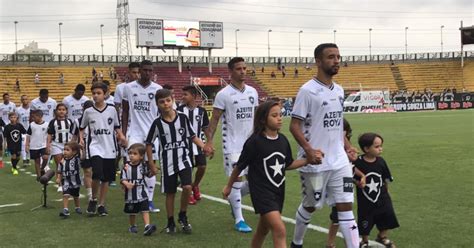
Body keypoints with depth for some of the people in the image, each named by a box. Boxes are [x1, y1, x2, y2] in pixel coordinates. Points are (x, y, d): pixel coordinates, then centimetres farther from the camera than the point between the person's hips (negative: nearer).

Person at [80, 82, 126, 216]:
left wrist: (121, 136, -5)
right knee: (97, 174, -20)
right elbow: (82, 128, 14)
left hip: (110, 148, 2)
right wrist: (81, 139, -3)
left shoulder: (112, 110, 3)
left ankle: (101, 204, 20)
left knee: (106, 178, 6)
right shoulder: (88, 111, 2)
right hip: (95, 147, -2)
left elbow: (117, 127, 12)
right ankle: (93, 199, 4)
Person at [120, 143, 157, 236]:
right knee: (132, 212, 16)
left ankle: (147, 226, -17)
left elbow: (148, 174, 11)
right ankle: (132, 226, 35)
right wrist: (126, 183, -25)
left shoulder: (143, 166, -4)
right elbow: (122, 178, -6)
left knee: (145, 210, -12)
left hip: (142, 193, -1)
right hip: (130, 194, 1)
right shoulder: (126, 166, -6)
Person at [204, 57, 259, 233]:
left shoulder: (252, 92, 7)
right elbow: (214, 120, -8)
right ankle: (239, 220, 5)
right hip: (233, 144, -6)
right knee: (237, 180, -4)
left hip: (251, 143, 6)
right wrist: (209, 141, -16)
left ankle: (233, 199, 34)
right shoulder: (223, 94, -9)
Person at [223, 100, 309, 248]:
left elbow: (288, 164, 14)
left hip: (278, 192, 7)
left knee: (263, 229, 21)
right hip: (261, 192, -6)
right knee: (280, 230, -18)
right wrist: (229, 186, 6)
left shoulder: (283, 140, 2)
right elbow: (240, 166, -4)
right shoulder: (254, 142, -15)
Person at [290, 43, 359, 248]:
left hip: (339, 161, 6)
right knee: (310, 206, 11)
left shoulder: (339, 90, 10)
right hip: (315, 162, -6)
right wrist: (309, 150, -27)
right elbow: (294, 125, -15)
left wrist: (346, 145, 15)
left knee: (346, 206, 1)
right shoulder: (308, 90, -13)